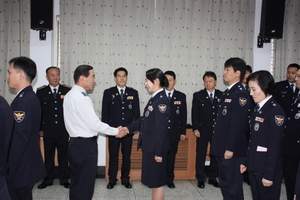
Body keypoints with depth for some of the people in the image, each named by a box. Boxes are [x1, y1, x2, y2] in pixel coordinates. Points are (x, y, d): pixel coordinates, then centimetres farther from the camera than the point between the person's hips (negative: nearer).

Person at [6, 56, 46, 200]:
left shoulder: (23, 101, -22)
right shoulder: (30, 97, 8)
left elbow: (18, 141, -25)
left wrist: (8, 173, -18)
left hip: (20, 171, -9)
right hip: (27, 167, 9)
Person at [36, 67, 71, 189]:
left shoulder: (67, 90, 0)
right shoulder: (41, 92, 3)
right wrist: (39, 129, 2)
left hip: (64, 131, -1)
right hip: (48, 131, 1)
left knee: (64, 156, 9)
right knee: (48, 156, 11)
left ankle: (64, 180, 22)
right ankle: (48, 179, 25)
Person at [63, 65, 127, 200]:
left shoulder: (69, 95, 10)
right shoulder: (82, 98, -20)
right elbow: (95, 124, -21)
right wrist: (116, 131, -9)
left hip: (75, 143, 10)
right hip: (85, 145, -10)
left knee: (76, 182, 19)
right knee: (85, 185, 2)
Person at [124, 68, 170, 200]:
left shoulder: (161, 101, -19)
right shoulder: (155, 98, 9)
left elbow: (162, 129, -20)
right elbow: (144, 119, 16)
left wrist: (158, 152, -18)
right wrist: (129, 128, 9)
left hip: (156, 148, -9)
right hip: (150, 146, 9)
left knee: (157, 182, 4)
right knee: (153, 180, 19)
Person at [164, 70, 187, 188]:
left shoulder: (181, 96, 4)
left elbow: (184, 116, 6)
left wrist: (183, 132, 2)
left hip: (174, 132, 1)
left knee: (171, 156, 9)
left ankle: (169, 180, 22)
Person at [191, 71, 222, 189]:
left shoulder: (221, 95, 3)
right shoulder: (198, 95, 0)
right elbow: (194, 113, -1)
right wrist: (195, 129, -7)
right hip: (203, 130, -1)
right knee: (201, 155, 5)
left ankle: (212, 177, 24)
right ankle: (200, 178, 18)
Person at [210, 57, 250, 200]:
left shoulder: (240, 93, -15)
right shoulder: (227, 92, 14)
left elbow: (238, 124, -20)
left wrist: (230, 149, -20)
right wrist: (216, 143, 15)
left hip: (232, 150, -9)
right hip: (222, 148, 9)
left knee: (233, 185, 2)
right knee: (224, 183, 18)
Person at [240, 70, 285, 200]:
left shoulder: (275, 111, -15)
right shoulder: (258, 109, 9)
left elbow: (275, 145, -17)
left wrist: (269, 174, -16)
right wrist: (246, 162, 12)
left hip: (266, 169, -7)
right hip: (254, 167, 7)